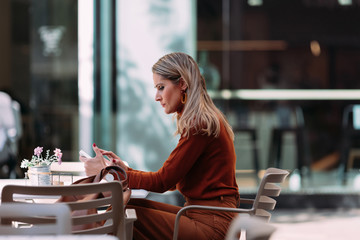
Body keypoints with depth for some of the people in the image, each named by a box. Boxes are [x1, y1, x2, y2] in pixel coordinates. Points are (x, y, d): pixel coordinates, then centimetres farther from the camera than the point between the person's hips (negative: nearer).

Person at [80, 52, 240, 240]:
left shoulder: (199, 125, -14)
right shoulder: (204, 121, 18)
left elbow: (162, 182, -13)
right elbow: (172, 181, 17)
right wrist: (126, 170, 9)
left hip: (211, 225, -9)